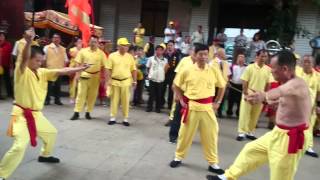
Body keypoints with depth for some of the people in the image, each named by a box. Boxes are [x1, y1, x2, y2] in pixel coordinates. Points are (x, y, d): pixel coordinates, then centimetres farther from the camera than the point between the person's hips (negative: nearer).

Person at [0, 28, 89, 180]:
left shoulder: (42, 72, 3)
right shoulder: (22, 71, -15)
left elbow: (61, 71, -5)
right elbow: (24, 57, -35)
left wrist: (78, 69, -17)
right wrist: (28, 41, -53)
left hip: (36, 114, 8)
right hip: (22, 114, -8)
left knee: (51, 133, 25)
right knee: (20, 146, -20)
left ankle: (44, 155, 51)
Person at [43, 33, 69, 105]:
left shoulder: (63, 49, 11)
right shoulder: (47, 47, 2)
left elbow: (66, 60, 14)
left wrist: (63, 67, 3)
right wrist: (45, 67, -3)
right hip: (49, 70, -3)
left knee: (58, 86, 6)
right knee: (49, 85, 0)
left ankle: (57, 100, 15)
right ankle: (47, 100, 8)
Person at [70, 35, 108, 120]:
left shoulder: (101, 53, 0)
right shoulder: (83, 51, -1)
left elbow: (104, 66, 1)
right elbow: (78, 63, 1)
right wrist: (77, 74, -6)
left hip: (95, 77, 1)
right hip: (84, 76, -1)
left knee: (92, 95, 7)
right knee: (81, 94, 0)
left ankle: (88, 112, 20)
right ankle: (76, 113, 6)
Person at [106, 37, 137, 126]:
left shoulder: (130, 57, 4)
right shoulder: (112, 56, -1)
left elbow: (133, 70, 6)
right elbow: (108, 69, -1)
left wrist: (134, 81, 2)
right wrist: (108, 80, -7)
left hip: (126, 81, 1)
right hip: (115, 81, -1)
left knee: (125, 101, 6)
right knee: (114, 100, 8)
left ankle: (125, 119, 15)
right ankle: (112, 118, 18)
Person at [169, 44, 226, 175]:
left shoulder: (214, 70, -2)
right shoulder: (187, 71, -5)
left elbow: (222, 86, 12)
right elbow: (176, 85, 8)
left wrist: (217, 102, 8)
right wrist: (181, 100, 3)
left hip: (207, 107, 1)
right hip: (191, 106, -1)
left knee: (210, 135, 6)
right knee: (185, 133, 11)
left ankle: (213, 163, 22)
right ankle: (178, 157, 31)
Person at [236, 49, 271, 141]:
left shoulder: (268, 70, 1)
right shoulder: (250, 67, -9)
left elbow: (267, 83, 8)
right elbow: (245, 82, -8)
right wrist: (245, 93, -13)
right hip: (249, 94, -4)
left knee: (255, 115, 11)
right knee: (244, 114, -2)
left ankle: (250, 132, 23)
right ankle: (242, 132, 3)